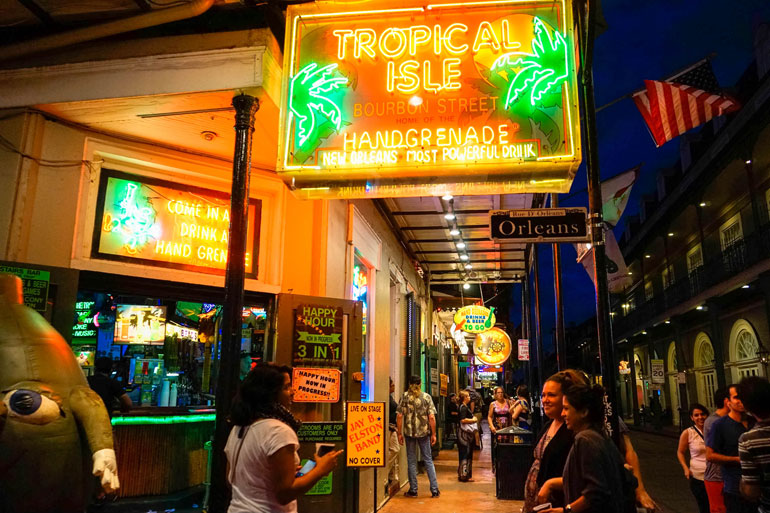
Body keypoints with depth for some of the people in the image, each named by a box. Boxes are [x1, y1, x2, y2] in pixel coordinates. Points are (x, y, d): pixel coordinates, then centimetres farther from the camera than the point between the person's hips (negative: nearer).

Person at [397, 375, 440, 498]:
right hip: (424, 432, 1)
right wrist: (433, 434, 2)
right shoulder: (427, 397, -1)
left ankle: (413, 490, 13)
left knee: (412, 461, 9)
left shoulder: (405, 397, -2)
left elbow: (399, 416, -5)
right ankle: (434, 490, 10)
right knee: (428, 460, 10)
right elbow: (432, 417, -5)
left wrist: (399, 433, 2)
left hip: (409, 432, 0)